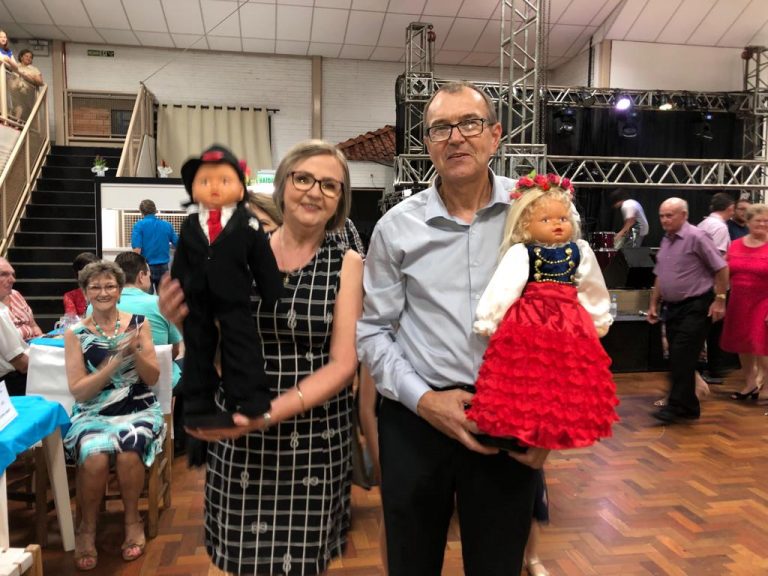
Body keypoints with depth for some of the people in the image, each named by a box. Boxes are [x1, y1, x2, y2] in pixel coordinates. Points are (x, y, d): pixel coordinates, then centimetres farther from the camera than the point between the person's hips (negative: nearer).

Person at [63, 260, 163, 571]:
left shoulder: (139, 323, 3)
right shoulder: (75, 334, 0)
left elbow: (153, 378, 1)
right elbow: (78, 392, -6)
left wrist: (136, 352, -18)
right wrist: (115, 362, -19)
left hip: (139, 410, 0)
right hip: (93, 414, 0)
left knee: (128, 452, -31)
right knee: (94, 457, -31)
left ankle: (132, 519, -1)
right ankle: (87, 527, -1)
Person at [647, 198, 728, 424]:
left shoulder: (696, 237, -12)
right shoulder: (666, 241, 11)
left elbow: (721, 268, -11)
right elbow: (660, 276, 18)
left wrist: (719, 300, -14)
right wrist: (654, 304, 16)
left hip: (695, 307, -8)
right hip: (672, 307, 8)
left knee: (682, 358, -10)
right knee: (678, 358, 10)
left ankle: (676, 406, -2)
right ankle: (689, 407, 20)